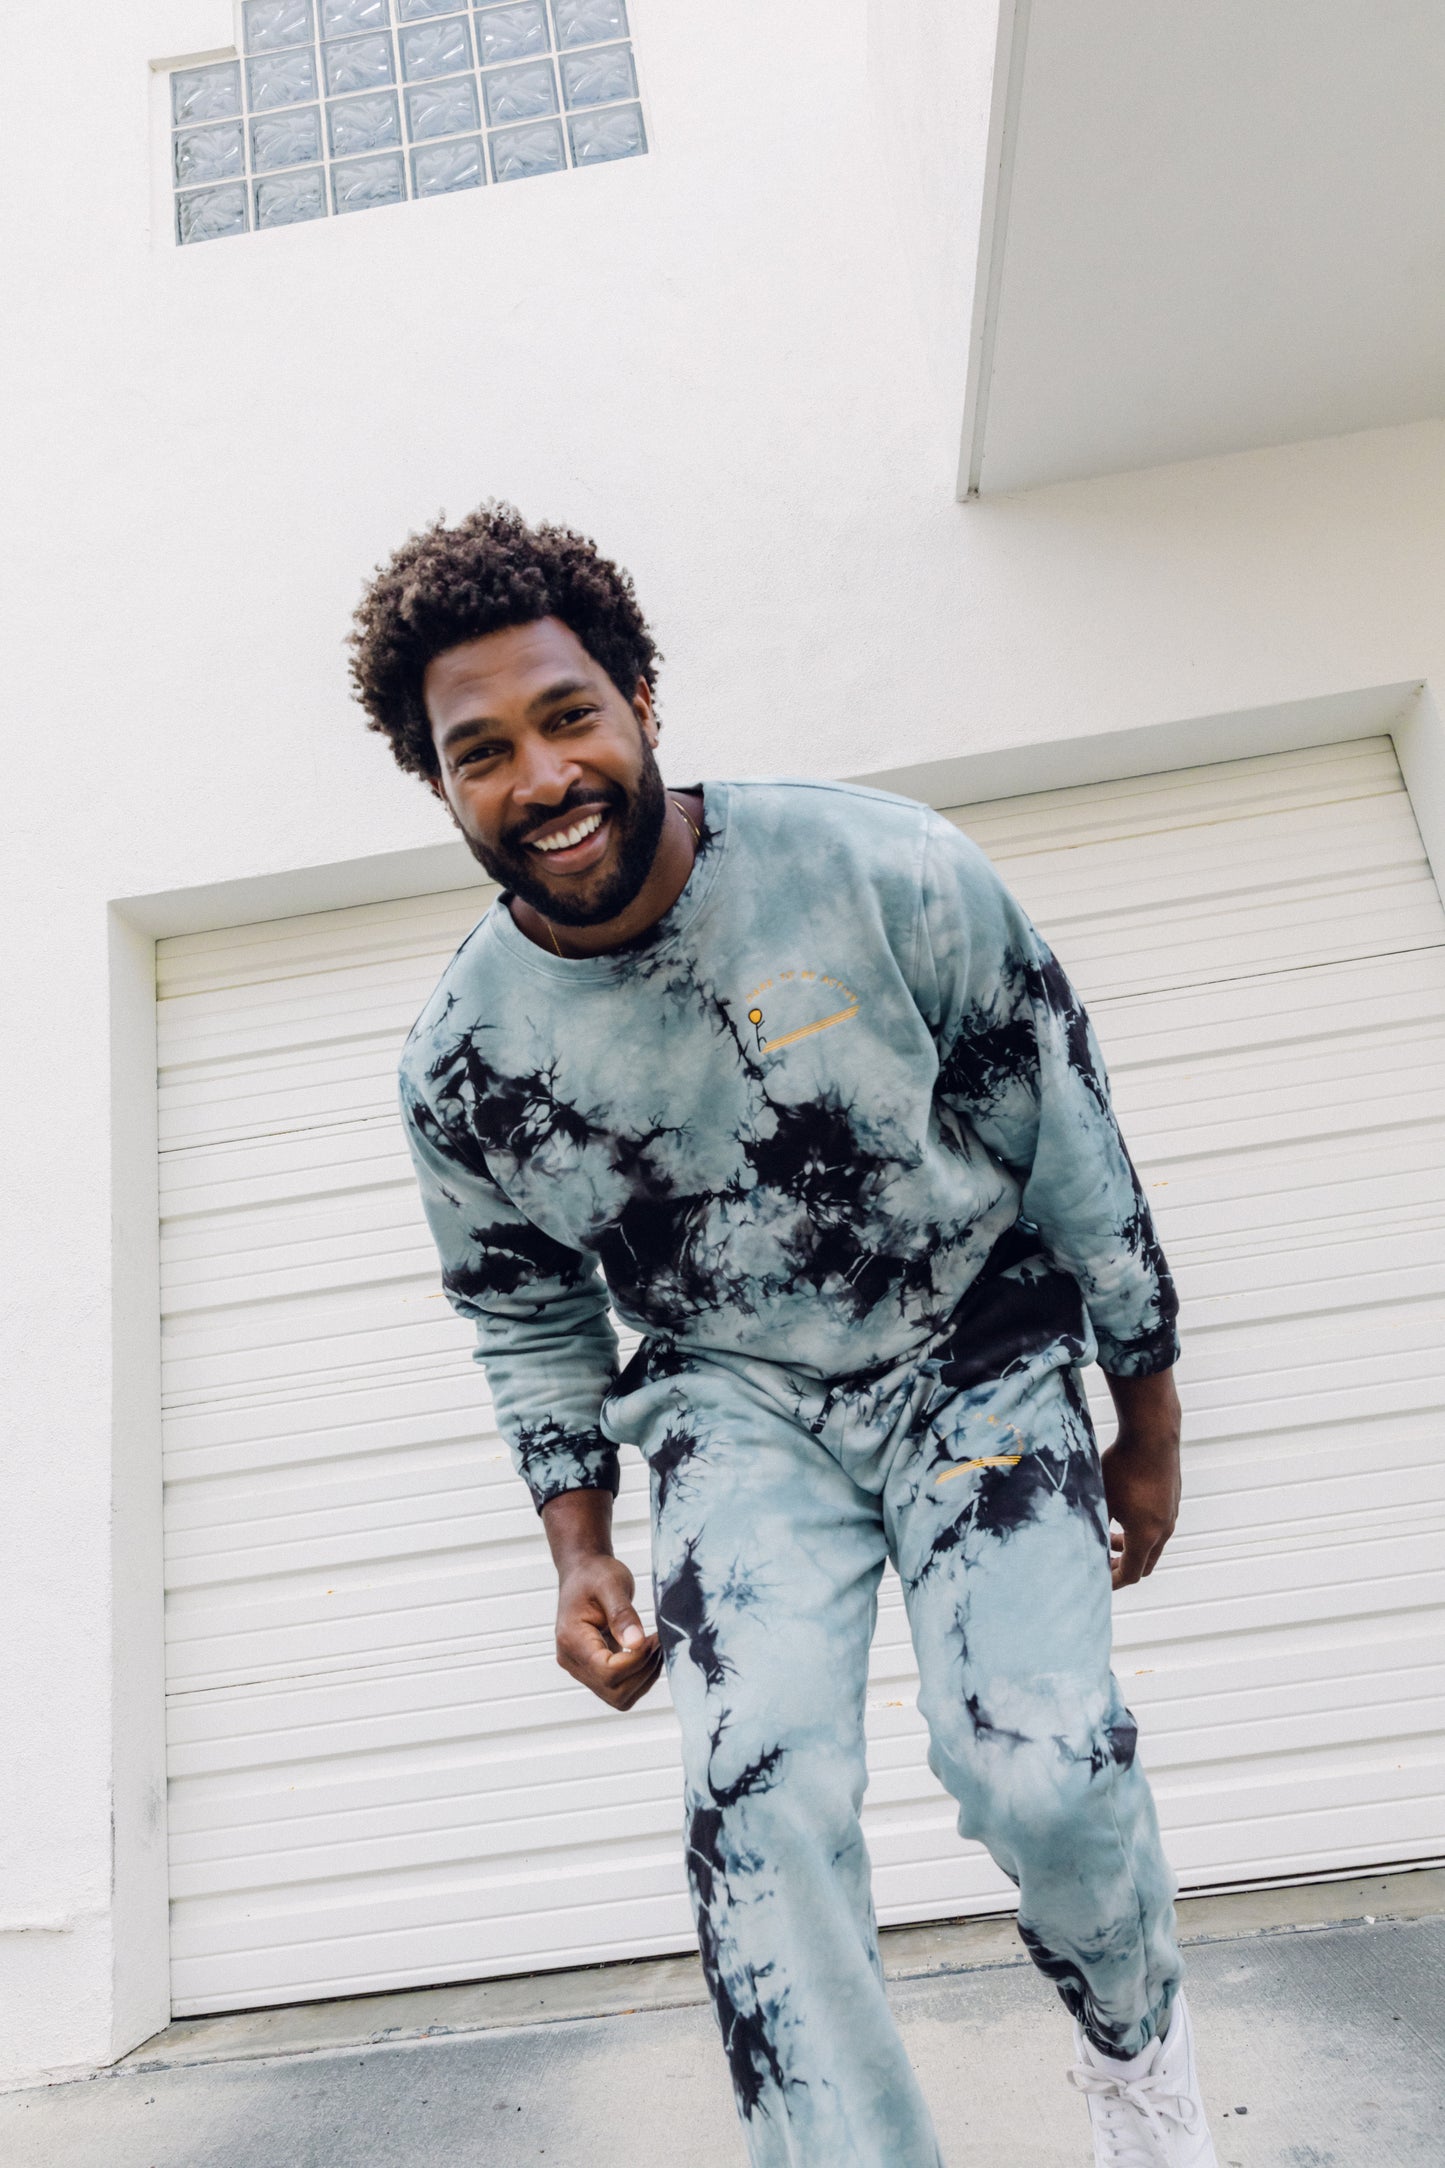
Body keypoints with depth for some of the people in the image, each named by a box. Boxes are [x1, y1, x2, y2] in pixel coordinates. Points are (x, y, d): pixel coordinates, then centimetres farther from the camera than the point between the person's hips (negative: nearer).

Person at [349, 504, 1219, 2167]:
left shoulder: (887, 874, -18)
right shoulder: (461, 1067, -10)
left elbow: (1067, 1139, -6)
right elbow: (529, 1323, 8)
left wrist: (1149, 1417, 1)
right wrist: (579, 1548, 1)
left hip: (978, 1356, -1)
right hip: (743, 1403, 2)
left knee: (1040, 1772, -14)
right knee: (763, 1791, -17)